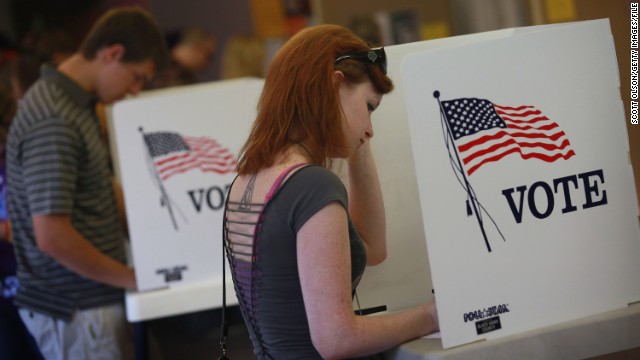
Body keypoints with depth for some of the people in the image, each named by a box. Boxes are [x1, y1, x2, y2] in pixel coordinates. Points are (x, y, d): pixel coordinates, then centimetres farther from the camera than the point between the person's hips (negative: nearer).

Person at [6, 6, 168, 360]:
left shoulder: (75, 101, 9)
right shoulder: (53, 121, -22)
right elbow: (52, 236, -26)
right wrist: (133, 278, -16)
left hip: (92, 298, 9)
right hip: (76, 310, -9)